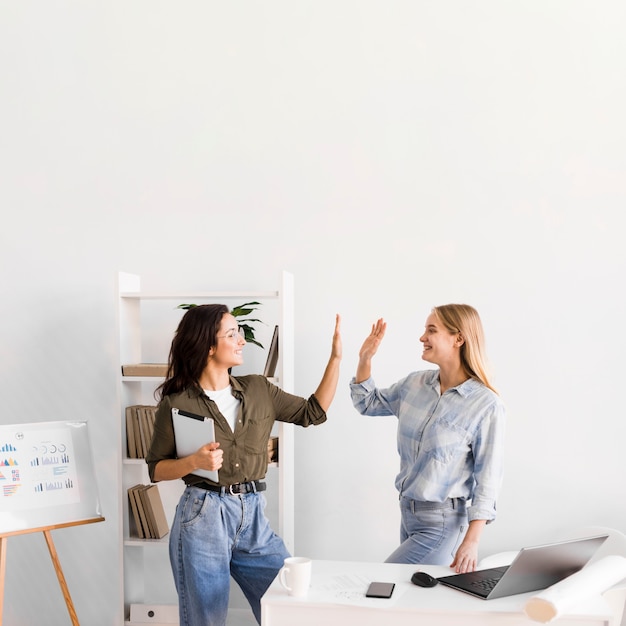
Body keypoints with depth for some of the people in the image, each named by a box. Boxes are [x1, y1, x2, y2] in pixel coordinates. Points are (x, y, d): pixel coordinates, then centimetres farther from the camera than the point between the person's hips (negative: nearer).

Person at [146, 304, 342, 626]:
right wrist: (194, 462, -20)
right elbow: (156, 469, 0)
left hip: (253, 515, 4)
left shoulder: (259, 389, 6)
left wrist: (335, 357, 3)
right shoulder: (176, 402, -6)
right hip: (203, 517, -4)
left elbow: (314, 412, 9)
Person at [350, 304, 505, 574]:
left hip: (441, 523, -7)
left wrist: (471, 542, -17)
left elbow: (487, 479, -15)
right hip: (407, 511, 7)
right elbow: (367, 403, 16)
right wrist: (365, 359, 2)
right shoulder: (414, 384, 1)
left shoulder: (486, 405, -17)